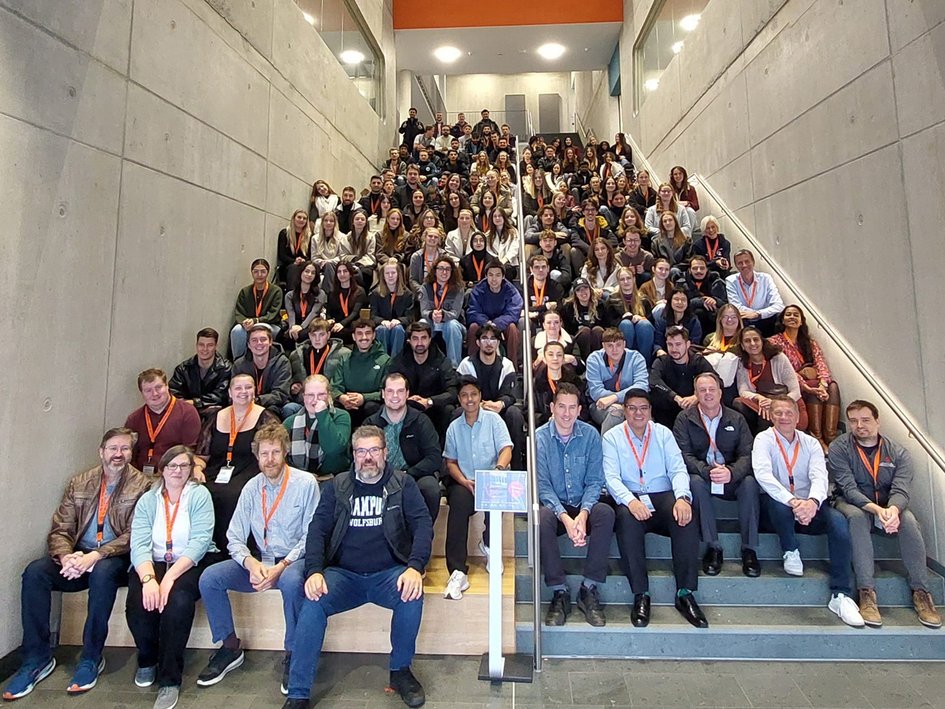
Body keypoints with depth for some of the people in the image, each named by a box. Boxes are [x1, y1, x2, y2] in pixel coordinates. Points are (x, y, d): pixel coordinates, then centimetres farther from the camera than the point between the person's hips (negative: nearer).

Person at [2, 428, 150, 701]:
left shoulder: (141, 486, -6)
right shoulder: (79, 483, 9)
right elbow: (60, 530, 4)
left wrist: (95, 556, -25)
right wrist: (66, 557, -17)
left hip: (115, 559, -4)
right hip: (78, 556, 5)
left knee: (102, 572, -35)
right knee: (35, 571, -22)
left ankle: (91, 658, -18)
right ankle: (36, 658, -9)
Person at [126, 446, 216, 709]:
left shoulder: (199, 495, -3)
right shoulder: (147, 500, 7)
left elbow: (199, 541, -14)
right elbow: (139, 544, -6)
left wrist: (170, 576, -26)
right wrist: (148, 578, -25)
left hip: (191, 564, -3)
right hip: (153, 563, 3)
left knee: (178, 599, -31)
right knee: (137, 601, -25)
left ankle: (170, 679, -13)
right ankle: (147, 660, 8)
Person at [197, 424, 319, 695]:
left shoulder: (305, 483, -9)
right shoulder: (252, 487, 4)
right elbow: (234, 538, 3)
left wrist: (281, 567, -21)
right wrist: (251, 564, -17)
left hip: (294, 561, -5)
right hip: (259, 561, 5)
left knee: (291, 581, -37)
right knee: (209, 578, -14)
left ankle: (292, 654, -13)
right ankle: (231, 647, 5)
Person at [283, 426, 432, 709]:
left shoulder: (403, 483, 4)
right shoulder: (337, 485, 9)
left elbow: (423, 524, -4)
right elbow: (317, 529, 3)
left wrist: (415, 567, -21)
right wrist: (314, 571, -14)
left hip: (388, 573, -1)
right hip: (343, 574, 2)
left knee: (412, 596, -29)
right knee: (312, 603, -25)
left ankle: (400, 670, -4)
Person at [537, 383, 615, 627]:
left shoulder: (590, 435, -3)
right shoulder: (540, 437, -7)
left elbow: (595, 481, -5)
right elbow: (542, 485, -11)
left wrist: (583, 514, -22)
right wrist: (565, 517, -26)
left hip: (584, 506, 1)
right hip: (555, 506, -1)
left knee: (606, 513, -30)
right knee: (542, 518, -33)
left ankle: (588, 590, -17)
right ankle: (559, 593, -18)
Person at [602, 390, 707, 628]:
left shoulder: (663, 433, 13)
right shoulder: (612, 437, 6)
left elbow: (678, 470, 2)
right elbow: (611, 477, -5)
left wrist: (682, 497, -20)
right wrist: (630, 501, -25)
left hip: (663, 497, 2)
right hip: (630, 499, -2)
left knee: (686, 516, -29)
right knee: (627, 518, -35)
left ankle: (685, 593, -20)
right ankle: (641, 595, -25)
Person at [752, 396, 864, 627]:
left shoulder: (811, 443, 8)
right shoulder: (764, 439, -2)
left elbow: (819, 477, -9)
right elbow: (763, 474, -19)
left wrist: (813, 501, -31)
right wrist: (792, 501, -34)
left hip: (809, 507, 3)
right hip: (779, 509, -3)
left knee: (838, 520, -25)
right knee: (778, 503, -36)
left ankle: (840, 595, -20)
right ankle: (790, 552, -7)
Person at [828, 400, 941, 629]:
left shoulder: (898, 453, 0)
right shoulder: (839, 449, -8)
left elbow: (901, 490, -15)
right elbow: (848, 488, -17)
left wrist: (893, 509, -37)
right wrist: (876, 509, -34)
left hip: (889, 509, 3)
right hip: (853, 505, -3)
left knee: (908, 519, -28)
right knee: (857, 516, -35)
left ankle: (921, 592, -19)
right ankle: (867, 593, -37)